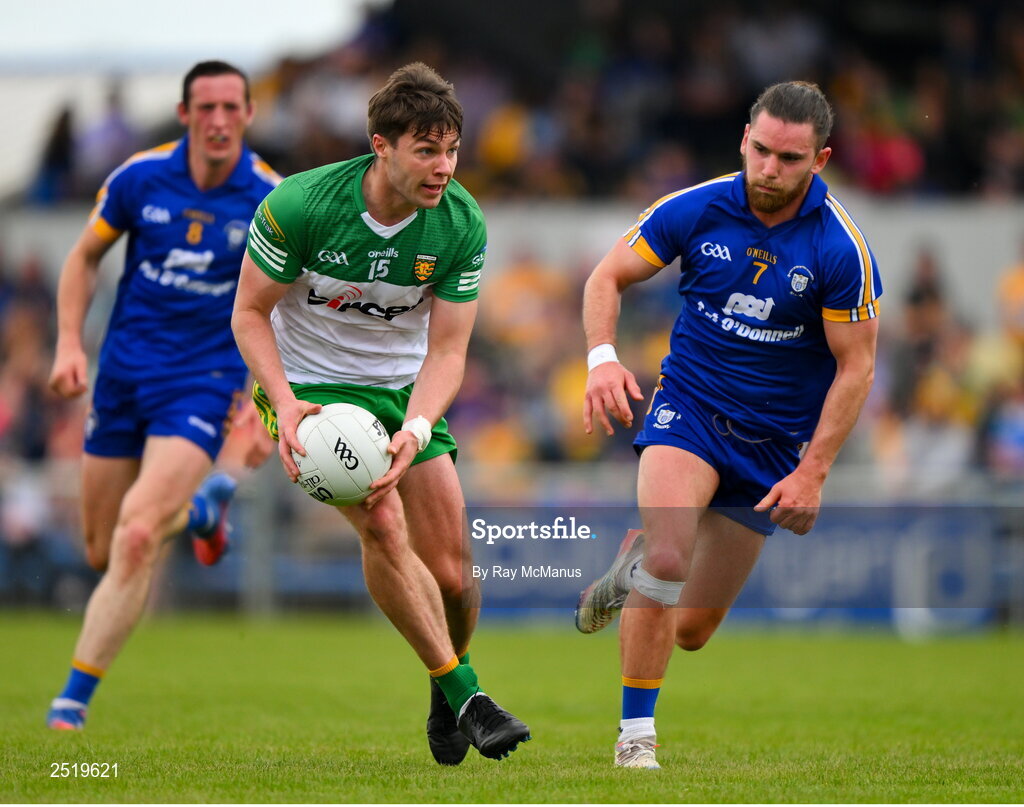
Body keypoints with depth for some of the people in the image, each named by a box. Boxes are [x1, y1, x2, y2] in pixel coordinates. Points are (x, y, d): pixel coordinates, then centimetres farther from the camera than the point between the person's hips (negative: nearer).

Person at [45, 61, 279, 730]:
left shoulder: (272, 201, -10)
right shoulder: (140, 177, -6)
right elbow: (85, 258, 9)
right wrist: (70, 343, -4)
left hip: (203, 385, -3)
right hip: (122, 379, 3)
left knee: (137, 537, -22)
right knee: (102, 553, 11)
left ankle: (76, 696, -13)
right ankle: (203, 505, 43)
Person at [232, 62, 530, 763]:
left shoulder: (462, 225, -15)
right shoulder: (299, 205, -22)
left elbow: (446, 351, -12)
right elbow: (249, 312, -11)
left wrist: (415, 430, -30)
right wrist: (285, 406, -26)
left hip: (406, 387, 3)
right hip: (311, 383, -3)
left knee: (452, 573, -4)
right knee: (381, 520, -27)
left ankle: (445, 692, 27)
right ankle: (464, 693, -18)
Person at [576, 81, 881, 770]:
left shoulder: (842, 248, -15)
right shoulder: (695, 209, -11)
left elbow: (856, 364, -9)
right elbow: (608, 277, -1)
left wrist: (814, 470, -15)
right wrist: (603, 356, -20)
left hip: (776, 440, 1)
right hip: (688, 405, 0)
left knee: (691, 631, 6)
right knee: (669, 558, -29)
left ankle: (637, 555, 41)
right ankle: (637, 732, -15)